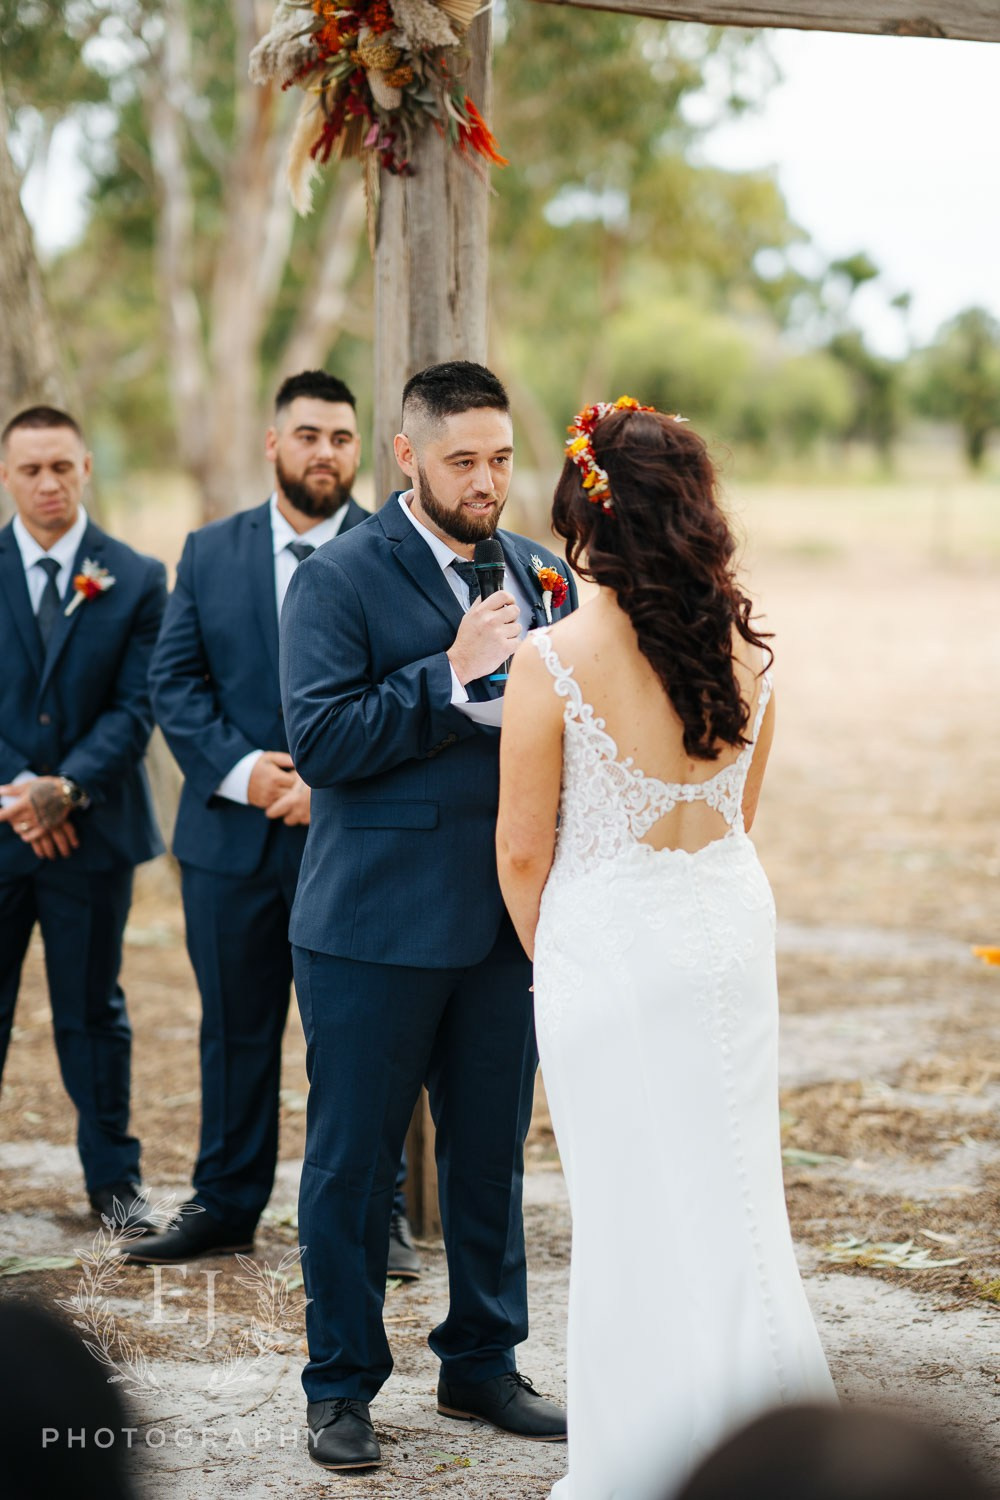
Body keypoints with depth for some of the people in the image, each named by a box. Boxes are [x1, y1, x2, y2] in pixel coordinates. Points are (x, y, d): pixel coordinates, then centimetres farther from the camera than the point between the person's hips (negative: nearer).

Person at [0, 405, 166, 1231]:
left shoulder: (137, 579, 1)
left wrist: (67, 789, -17)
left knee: (94, 1009, 9)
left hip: (93, 828, 0)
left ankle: (113, 1176, 18)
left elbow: (135, 707, -4)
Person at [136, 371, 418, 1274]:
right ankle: (226, 1206, 23)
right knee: (235, 1031, 12)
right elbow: (174, 682, 4)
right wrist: (239, 769, -11)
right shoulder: (210, 553, 9)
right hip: (231, 836, 3)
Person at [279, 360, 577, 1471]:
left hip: (506, 920, 5)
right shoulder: (339, 579, -8)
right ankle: (341, 1387, 19)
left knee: (491, 1154, 14)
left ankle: (482, 1366, 29)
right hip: (377, 924, -5)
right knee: (352, 1162, 6)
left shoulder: (537, 573, 9)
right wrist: (453, 676, -21)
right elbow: (320, 742, -17)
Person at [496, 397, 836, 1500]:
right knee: (730, 1193, 17)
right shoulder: (746, 647, -3)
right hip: (732, 923, 5)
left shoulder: (553, 663, -18)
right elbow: (738, 813, 10)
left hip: (610, 942, -5)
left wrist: (546, 956, 7)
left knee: (633, 1211, 7)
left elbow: (524, 850, -11)